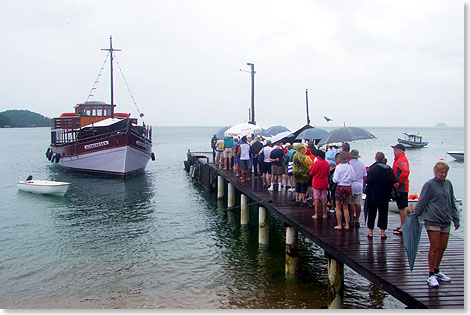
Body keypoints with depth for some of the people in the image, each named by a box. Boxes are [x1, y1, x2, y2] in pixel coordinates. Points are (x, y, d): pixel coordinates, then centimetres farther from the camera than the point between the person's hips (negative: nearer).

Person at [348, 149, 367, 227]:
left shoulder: (349, 163, -9)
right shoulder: (362, 164, 8)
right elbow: (364, 177, 13)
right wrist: (363, 185, 21)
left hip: (351, 185, -4)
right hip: (360, 186, 4)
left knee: (351, 203, 1)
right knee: (358, 203, 6)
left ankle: (352, 220, 2)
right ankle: (357, 220, 10)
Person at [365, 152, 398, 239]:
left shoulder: (373, 168, -14)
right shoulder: (389, 169, -1)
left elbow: (368, 180, -19)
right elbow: (394, 181, -4)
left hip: (372, 195, -3)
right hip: (385, 195, 3)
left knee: (371, 213, 8)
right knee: (383, 213, 11)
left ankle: (370, 232, 10)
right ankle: (382, 232, 12)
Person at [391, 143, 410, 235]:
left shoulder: (402, 159, -15)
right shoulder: (398, 159, 18)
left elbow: (405, 172, -27)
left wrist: (398, 181, -21)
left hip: (401, 187, -11)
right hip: (398, 187, 11)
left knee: (402, 207, -6)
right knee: (400, 207, 16)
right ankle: (402, 225, 24)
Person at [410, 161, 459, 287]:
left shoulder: (448, 184, 11)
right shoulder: (429, 185, -6)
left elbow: (452, 203, 18)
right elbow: (421, 202, -4)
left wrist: (456, 219, 19)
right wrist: (413, 215, -8)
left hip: (446, 221, 6)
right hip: (433, 221, -6)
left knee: (442, 247, 10)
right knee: (435, 247, -5)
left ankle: (436, 271, 26)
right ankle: (431, 275, 2)